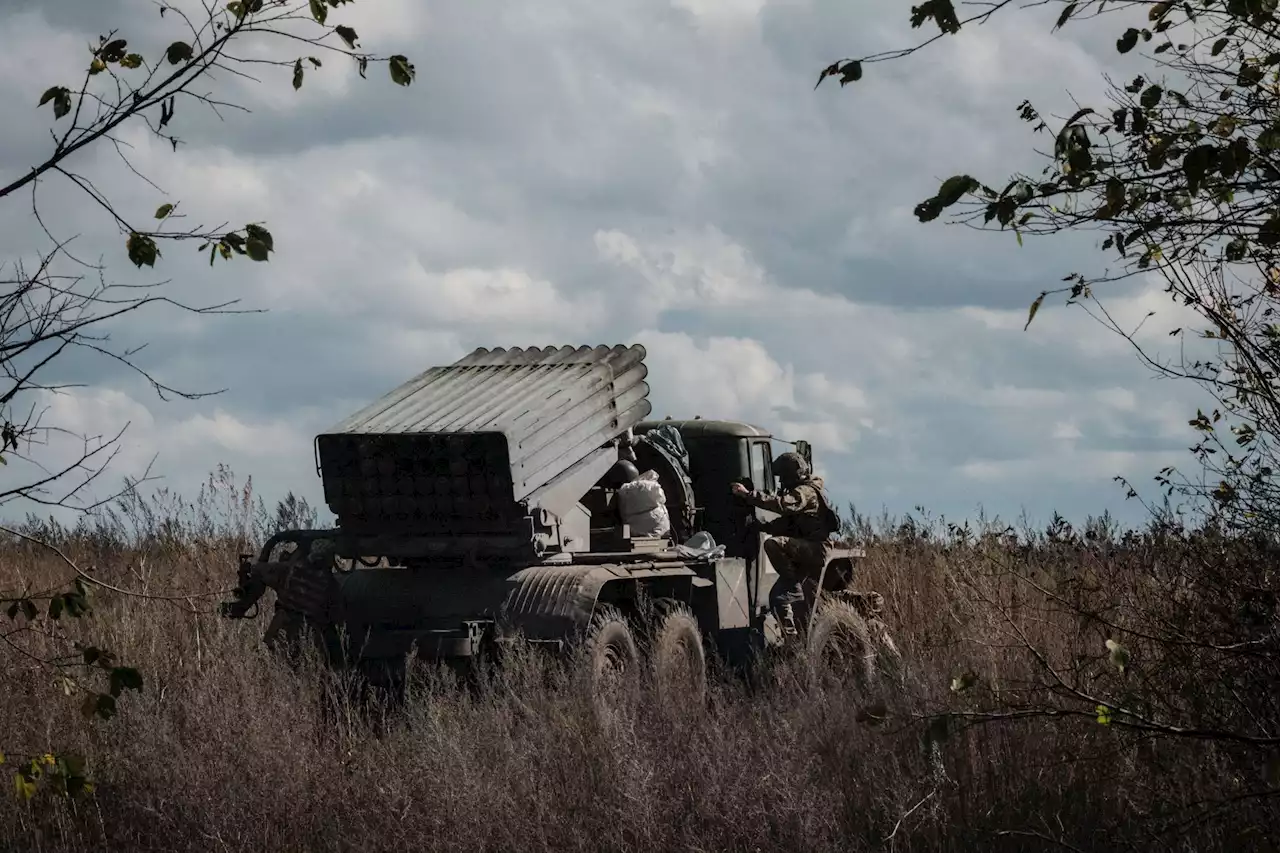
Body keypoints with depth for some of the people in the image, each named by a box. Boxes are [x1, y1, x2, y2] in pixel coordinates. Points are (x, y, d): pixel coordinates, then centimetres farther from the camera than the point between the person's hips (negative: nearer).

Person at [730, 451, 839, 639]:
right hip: (803, 554, 10)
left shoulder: (806, 493, -13)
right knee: (778, 596, 7)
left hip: (815, 550, -10)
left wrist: (748, 495, -32)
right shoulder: (800, 491, 20)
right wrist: (760, 527, 4)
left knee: (773, 544, -30)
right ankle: (791, 639, 10)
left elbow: (781, 504, -31)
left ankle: (795, 589, -20)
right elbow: (786, 523, 18)